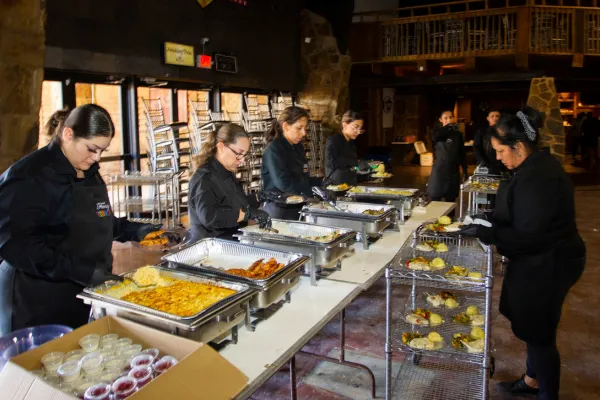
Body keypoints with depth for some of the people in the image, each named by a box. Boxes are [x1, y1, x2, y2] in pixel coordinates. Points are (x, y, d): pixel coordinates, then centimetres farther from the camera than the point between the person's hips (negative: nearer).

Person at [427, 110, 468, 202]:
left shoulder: (458, 134, 8)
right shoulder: (438, 133, 0)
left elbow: (462, 154, 12)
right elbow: (434, 138, -27)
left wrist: (465, 171, 9)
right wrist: (447, 126, -21)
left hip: (453, 172, 3)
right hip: (439, 171, -3)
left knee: (451, 200, 9)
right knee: (435, 199, -3)